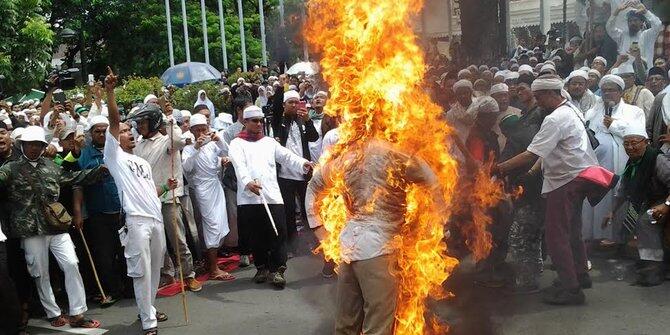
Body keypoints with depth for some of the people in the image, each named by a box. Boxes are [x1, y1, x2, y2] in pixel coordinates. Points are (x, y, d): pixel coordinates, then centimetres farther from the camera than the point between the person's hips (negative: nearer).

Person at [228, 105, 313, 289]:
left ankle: (277, 269, 5)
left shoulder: (269, 142, 19)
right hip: (249, 198, -2)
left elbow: (286, 156, 6)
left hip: (272, 196, 2)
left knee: (278, 233, -4)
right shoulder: (237, 144, 8)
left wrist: (302, 164, -14)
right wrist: (248, 182, -30)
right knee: (256, 235, 7)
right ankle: (262, 267, 23)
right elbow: (239, 166, -10)